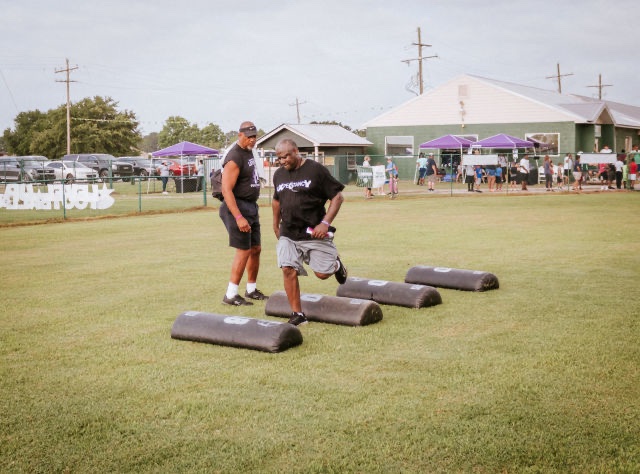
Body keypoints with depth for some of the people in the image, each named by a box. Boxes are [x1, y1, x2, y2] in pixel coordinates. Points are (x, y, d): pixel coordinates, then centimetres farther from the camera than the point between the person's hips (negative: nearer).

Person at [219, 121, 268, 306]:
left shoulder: (249, 152, 12)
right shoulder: (234, 157, -19)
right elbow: (227, 190, -24)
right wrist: (238, 217, -29)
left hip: (251, 207, 10)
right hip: (238, 206, -10)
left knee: (256, 249, 14)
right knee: (244, 251, -9)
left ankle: (251, 290, 27)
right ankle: (231, 295, -2)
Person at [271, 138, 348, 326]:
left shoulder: (316, 170, -8)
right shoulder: (279, 174, 10)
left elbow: (337, 197, -7)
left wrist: (325, 223, -15)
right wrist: (276, 224, 28)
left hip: (314, 233, -4)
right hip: (288, 233, 4)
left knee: (323, 273, -2)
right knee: (288, 270, -10)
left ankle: (335, 264, 35)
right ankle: (297, 314, 2)